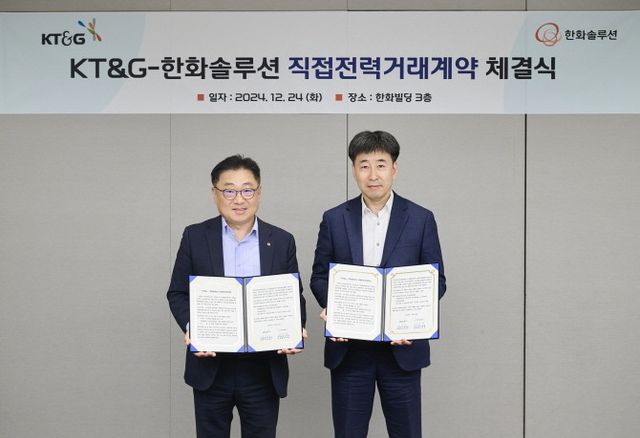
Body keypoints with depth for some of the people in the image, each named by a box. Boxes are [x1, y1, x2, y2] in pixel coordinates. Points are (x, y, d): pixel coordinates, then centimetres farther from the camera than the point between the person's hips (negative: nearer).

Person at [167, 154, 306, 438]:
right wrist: (190, 327, -15)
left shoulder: (282, 241, 3)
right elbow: (177, 293, 3)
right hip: (211, 367, 0)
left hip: (264, 370, 1)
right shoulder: (195, 237, 1)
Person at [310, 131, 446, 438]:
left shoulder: (421, 219, 0)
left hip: (401, 346, -1)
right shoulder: (334, 219, 3)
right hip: (348, 348, 1)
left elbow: (436, 280, 2)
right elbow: (319, 276, 7)